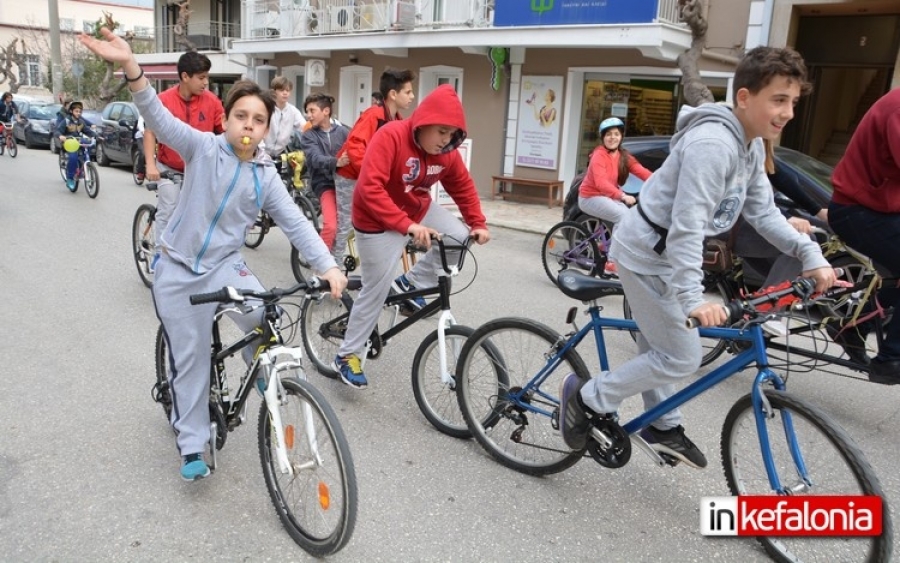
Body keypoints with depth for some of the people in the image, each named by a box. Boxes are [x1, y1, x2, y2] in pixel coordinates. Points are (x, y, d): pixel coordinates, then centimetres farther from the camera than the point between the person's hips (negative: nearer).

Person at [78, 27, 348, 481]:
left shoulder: (266, 177, -3)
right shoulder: (203, 148, -9)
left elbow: (296, 224, -10)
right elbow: (159, 119, -24)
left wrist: (328, 266, -23)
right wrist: (129, 66, -42)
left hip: (224, 263, 2)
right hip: (178, 268, -1)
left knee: (268, 317, -26)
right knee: (189, 358, 5)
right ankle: (191, 447, 22)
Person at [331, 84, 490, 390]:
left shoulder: (446, 150, -8)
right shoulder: (390, 136, -28)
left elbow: (463, 186, 6)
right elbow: (370, 188, -36)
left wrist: (478, 224, -3)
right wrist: (407, 226, -41)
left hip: (419, 209, 7)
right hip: (380, 221, -7)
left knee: (462, 238, -5)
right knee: (376, 290, -2)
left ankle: (409, 283, 12)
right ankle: (347, 355, 15)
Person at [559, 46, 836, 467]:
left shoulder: (752, 147, 6)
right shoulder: (713, 143, -26)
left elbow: (763, 212, 7)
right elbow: (687, 225, -33)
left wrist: (810, 254, -5)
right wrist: (692, 298, -38)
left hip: (664, 252, 10)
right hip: (648, 254, -10)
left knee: (657, 347, 22)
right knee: (682, 359, -4)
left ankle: (662, 427, 39)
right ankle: (587, 399, 8)